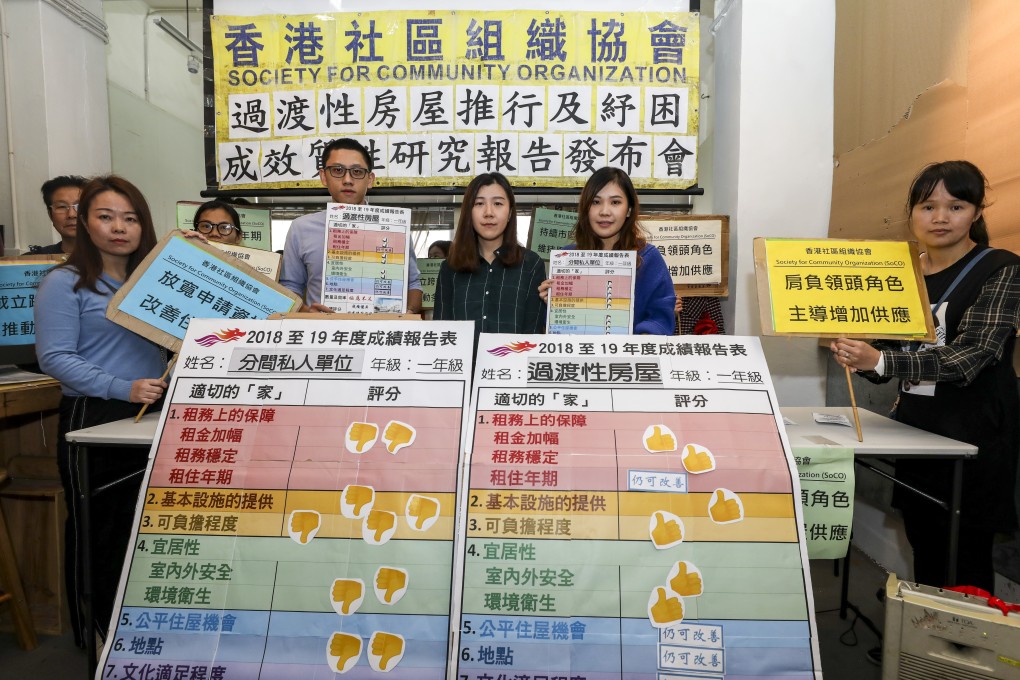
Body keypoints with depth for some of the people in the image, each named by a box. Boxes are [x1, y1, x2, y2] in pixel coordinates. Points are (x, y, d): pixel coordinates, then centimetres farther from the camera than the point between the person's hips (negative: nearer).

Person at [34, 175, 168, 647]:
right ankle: (94, 639, 26)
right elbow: (55, 357, -12)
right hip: (93, 419, -5)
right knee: (97, 532, 7)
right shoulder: (64, 283, -5)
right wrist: (122, 388, -24)